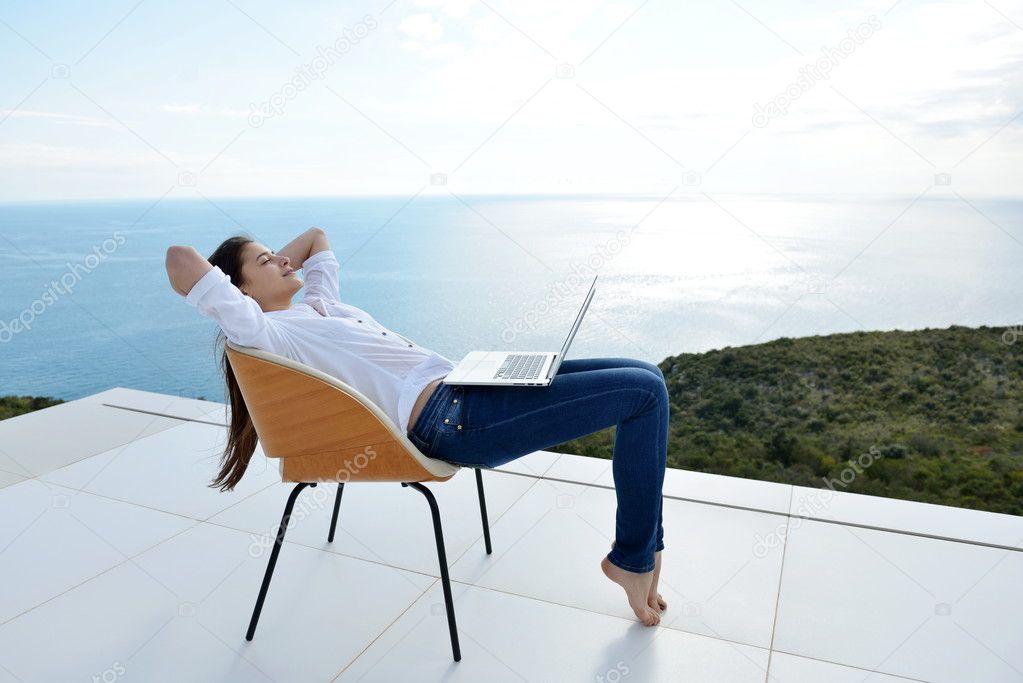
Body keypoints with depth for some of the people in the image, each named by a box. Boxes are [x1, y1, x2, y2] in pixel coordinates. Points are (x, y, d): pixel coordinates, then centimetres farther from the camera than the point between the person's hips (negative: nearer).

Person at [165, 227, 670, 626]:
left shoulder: (317, 302, 21)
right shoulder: (267, 330, -5)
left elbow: (316, 235, 37)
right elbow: (180, 259, -15)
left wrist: (275, 264, 21)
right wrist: (215, 277, 4)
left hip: (465, 386, 10)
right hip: (448, 419, -10)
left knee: (643, 377, 7)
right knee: (644, 390, -12)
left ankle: (643, 547, 13)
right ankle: (633, 558, 4)